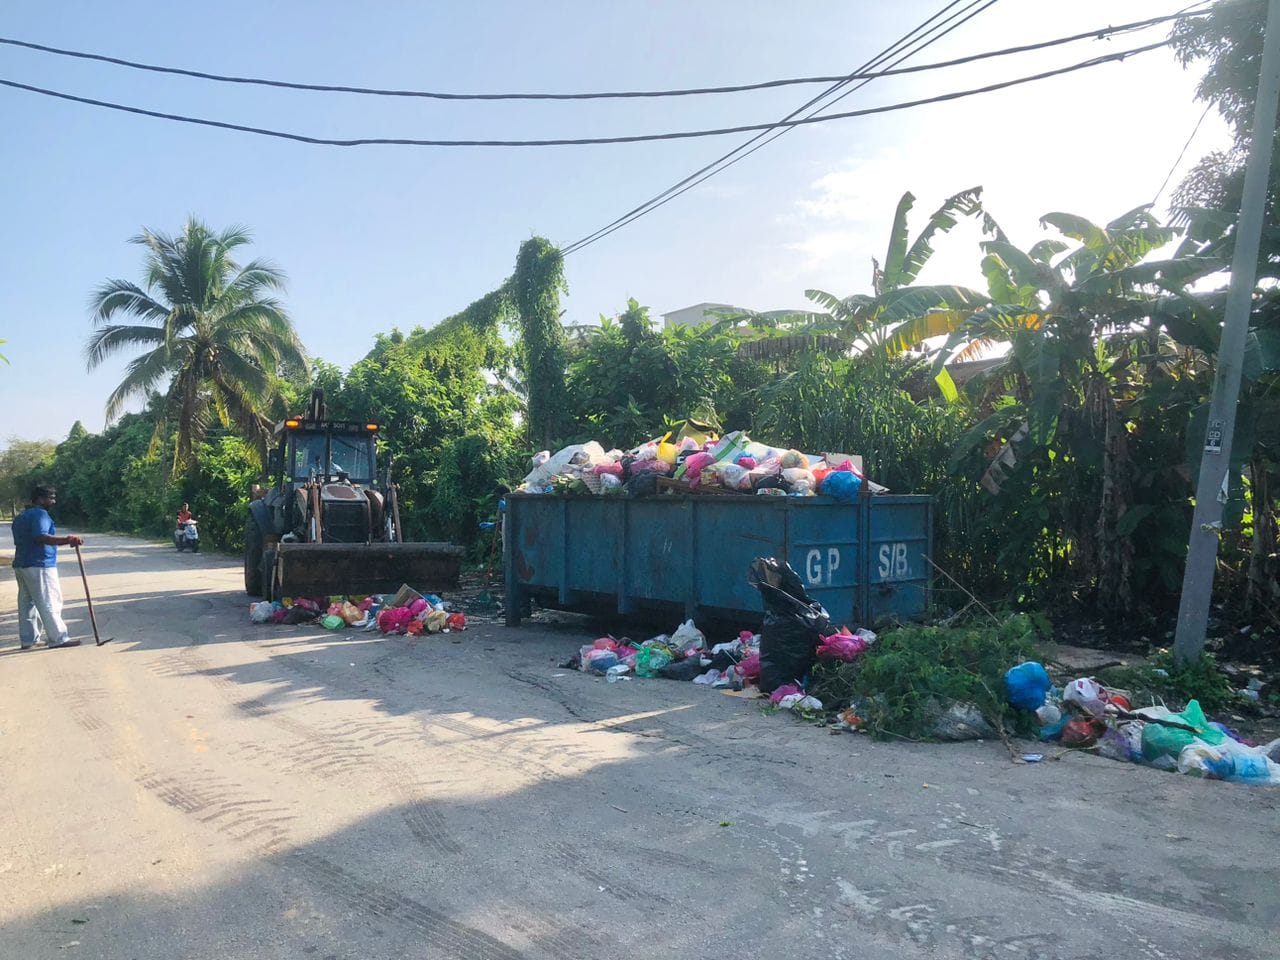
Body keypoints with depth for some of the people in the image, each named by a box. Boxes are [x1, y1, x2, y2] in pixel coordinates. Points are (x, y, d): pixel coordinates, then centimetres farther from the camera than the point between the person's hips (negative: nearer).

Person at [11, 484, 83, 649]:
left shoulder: (20, 517, 19)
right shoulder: (40, 514, -12)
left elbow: (20, 541, 24)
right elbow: (41, 537, -28)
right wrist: (68, 540, -38)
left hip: (21, 565, 10)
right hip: (39, 566, -10)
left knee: (26, 603, 12)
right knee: (49, 603, -8)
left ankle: (27, 639, 14)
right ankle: (58, 638, -8)